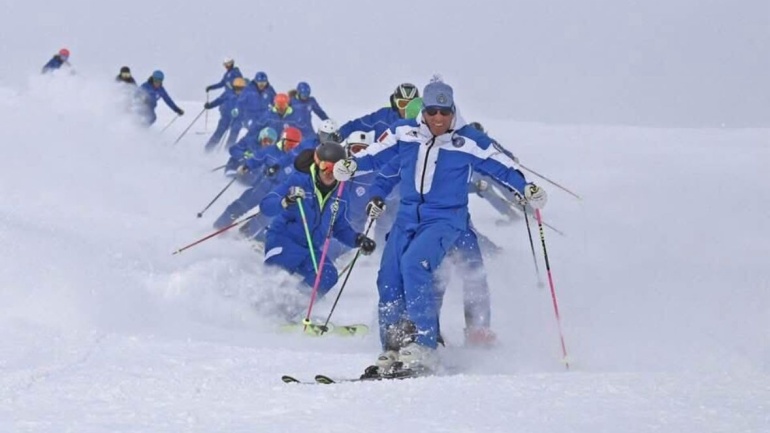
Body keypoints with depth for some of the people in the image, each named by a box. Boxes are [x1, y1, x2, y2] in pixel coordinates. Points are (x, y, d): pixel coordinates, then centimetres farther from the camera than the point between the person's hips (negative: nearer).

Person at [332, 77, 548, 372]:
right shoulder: (403, 133, 0)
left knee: (414, 263, -28)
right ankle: (393, 350, 10)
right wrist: (352, 165, -9)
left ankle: (423, 348, -29)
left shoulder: (467, 142, -7)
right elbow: (375, 156, 9)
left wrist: (527, 188, -7)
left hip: (446, 219, -4)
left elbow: (501, 166, 2)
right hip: (408, 217, 5)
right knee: (389, 279, -6)